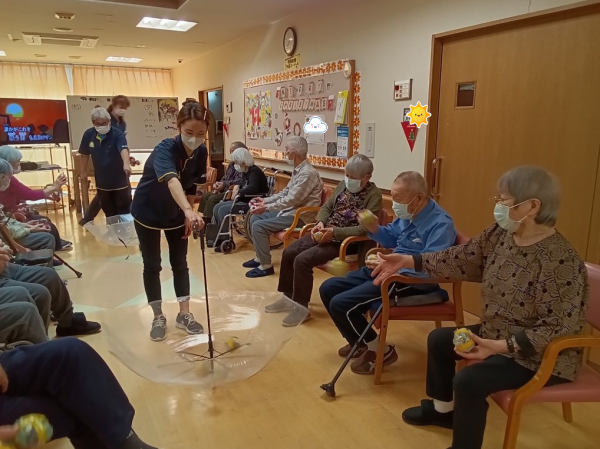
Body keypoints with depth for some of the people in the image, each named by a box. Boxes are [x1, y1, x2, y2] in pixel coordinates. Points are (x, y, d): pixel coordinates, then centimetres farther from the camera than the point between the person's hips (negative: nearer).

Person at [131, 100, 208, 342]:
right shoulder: (166, 149, -33)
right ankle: (158, 317, 19)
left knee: (180, 263, 9)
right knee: (152, 265, 4)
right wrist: (189, 211, -69)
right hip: (148, 213, -4)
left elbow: (191, 186, -1)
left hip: (176, 213, 5)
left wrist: (188, 215, -4)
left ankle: (184, 313, 21)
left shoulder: (201, 153, -14)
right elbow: (171, 180, -54)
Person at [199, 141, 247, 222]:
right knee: (205, 196, 1)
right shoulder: (232, 163, 16)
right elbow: (225, 178, 22)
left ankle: (207, 221, -14)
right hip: (226, 190, 10)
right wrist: (218, 184, 1)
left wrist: (224, 184, -24)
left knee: (213, 199, -23)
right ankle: (203, 219, 1)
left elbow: (240, 181, -28)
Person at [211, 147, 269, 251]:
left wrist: (238, 192, -20)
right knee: (217, 207, 2)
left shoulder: (254, 171, -18)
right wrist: (237, 187, 3)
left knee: (223, 210, -20)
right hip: (243, 200, 10)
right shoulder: (245, 172, 11)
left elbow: (252, 188, -34)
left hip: (252, 203, -10)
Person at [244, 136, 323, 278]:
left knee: (259, 226, -18)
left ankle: (266, 266, -7)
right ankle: (260, 257, 19)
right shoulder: (298, 170, 10)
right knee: (255, 218, 11)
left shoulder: (307, 173, -23)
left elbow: (291, 200, -25)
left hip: (299, 216, -10)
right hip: (289, 210, 10)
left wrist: (267, 207, -18)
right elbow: (285, 192, 17)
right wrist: (265, 200, 8)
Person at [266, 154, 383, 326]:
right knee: (289, 252, -2)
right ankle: (289, 297, 16)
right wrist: (320, 223, -8)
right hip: (325, 233, 8)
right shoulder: (343, 185, 8)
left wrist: (335, 232, -26)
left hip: (347, 241, -8)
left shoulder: (374, 195, -14)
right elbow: (326, 207, 13)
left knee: (302, 260, -23)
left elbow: (365, 229, -22)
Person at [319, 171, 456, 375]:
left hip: (412, 280, -10)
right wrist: (374, 228, -1)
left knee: (340, 304, -20)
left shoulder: (440, 224, -21)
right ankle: (360, 343, 22)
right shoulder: (408, 213, 5)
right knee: (328, 288, 8)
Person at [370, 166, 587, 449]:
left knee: (468, 381, -25)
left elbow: (559, 328, -28)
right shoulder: (501, 234, -6)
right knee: (439, 339, 15)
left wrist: (501, 346, -36)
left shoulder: (562, 261, -30)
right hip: (496, 334, 9)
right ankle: (442, 408, 37)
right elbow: (463, 258, -1)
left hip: (541, 354, -9)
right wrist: (409, 261, -7)